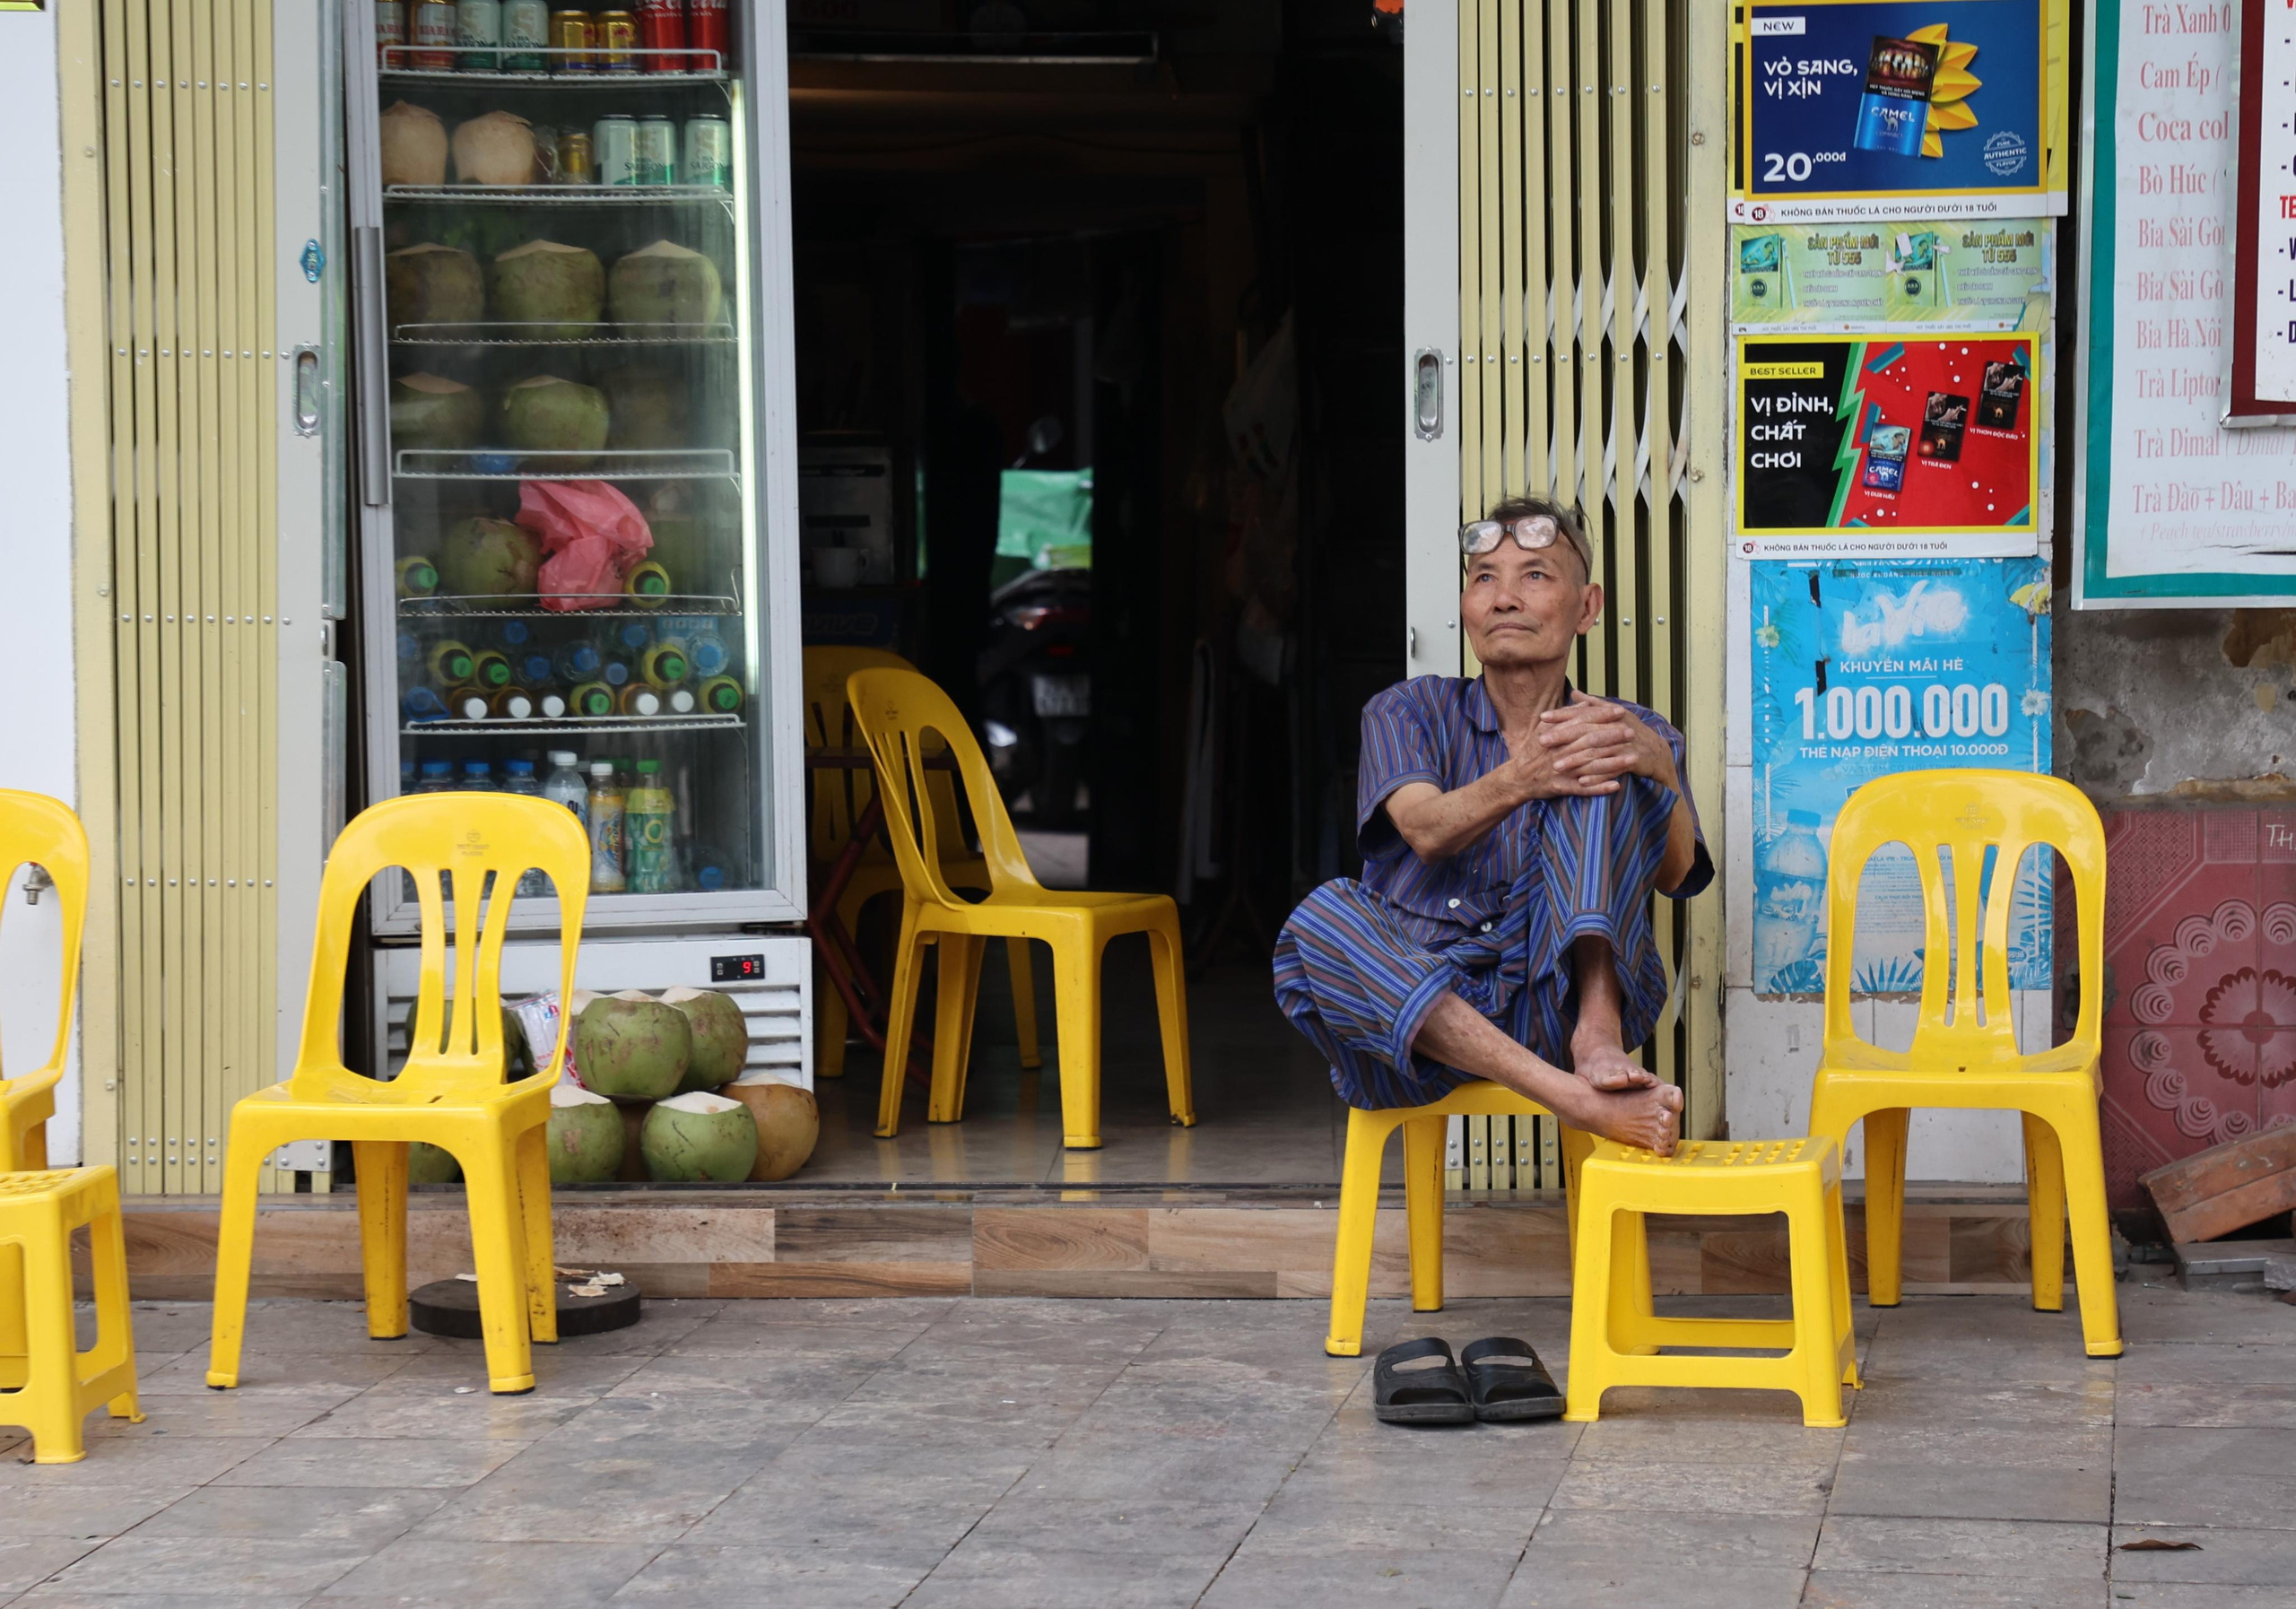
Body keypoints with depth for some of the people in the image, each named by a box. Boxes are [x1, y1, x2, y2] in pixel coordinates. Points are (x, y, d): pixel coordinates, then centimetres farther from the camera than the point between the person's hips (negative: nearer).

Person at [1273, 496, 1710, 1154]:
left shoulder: (1632, 730, 16)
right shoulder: (1409, 712, 15)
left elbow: (1675, 875, -4)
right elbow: (1427, 832, -9)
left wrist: (1659, 766, -26)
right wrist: (1520, 782, -32)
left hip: (1561, 996, 0)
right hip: (1414, 1008, 0)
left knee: (1603, 756, -13)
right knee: (1320, 920, -32)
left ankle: (1597, 1032, -31)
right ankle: (1577, 1099, -43)